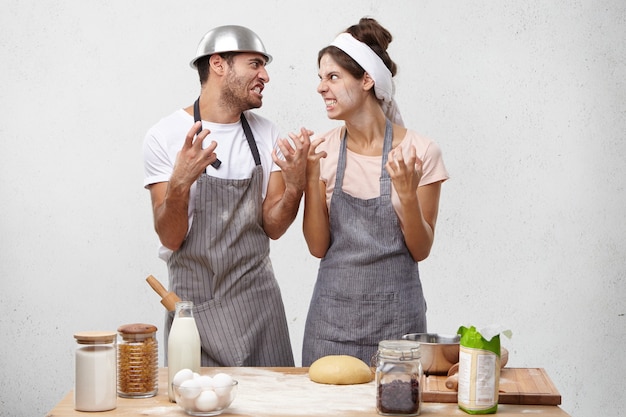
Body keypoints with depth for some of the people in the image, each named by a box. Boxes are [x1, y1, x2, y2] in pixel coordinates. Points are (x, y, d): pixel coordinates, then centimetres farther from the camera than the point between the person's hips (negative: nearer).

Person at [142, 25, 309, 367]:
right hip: (194, 299, -3)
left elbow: (272, 227, 3)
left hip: (256, 297, 3)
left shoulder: (266, 135, 4)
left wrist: (294, 190, -16)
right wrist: (179, 184, -28)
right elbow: (170, 238, -10)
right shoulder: (165, 136, -8)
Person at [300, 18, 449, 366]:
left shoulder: (419, 151, -7)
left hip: (395, 314, -2)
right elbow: (318, 246, -2)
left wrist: (407, 195, -20)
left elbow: (421, 250, -4)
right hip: (333, 309, 2)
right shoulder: (323, 150, 1)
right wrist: (311, 176, -12)